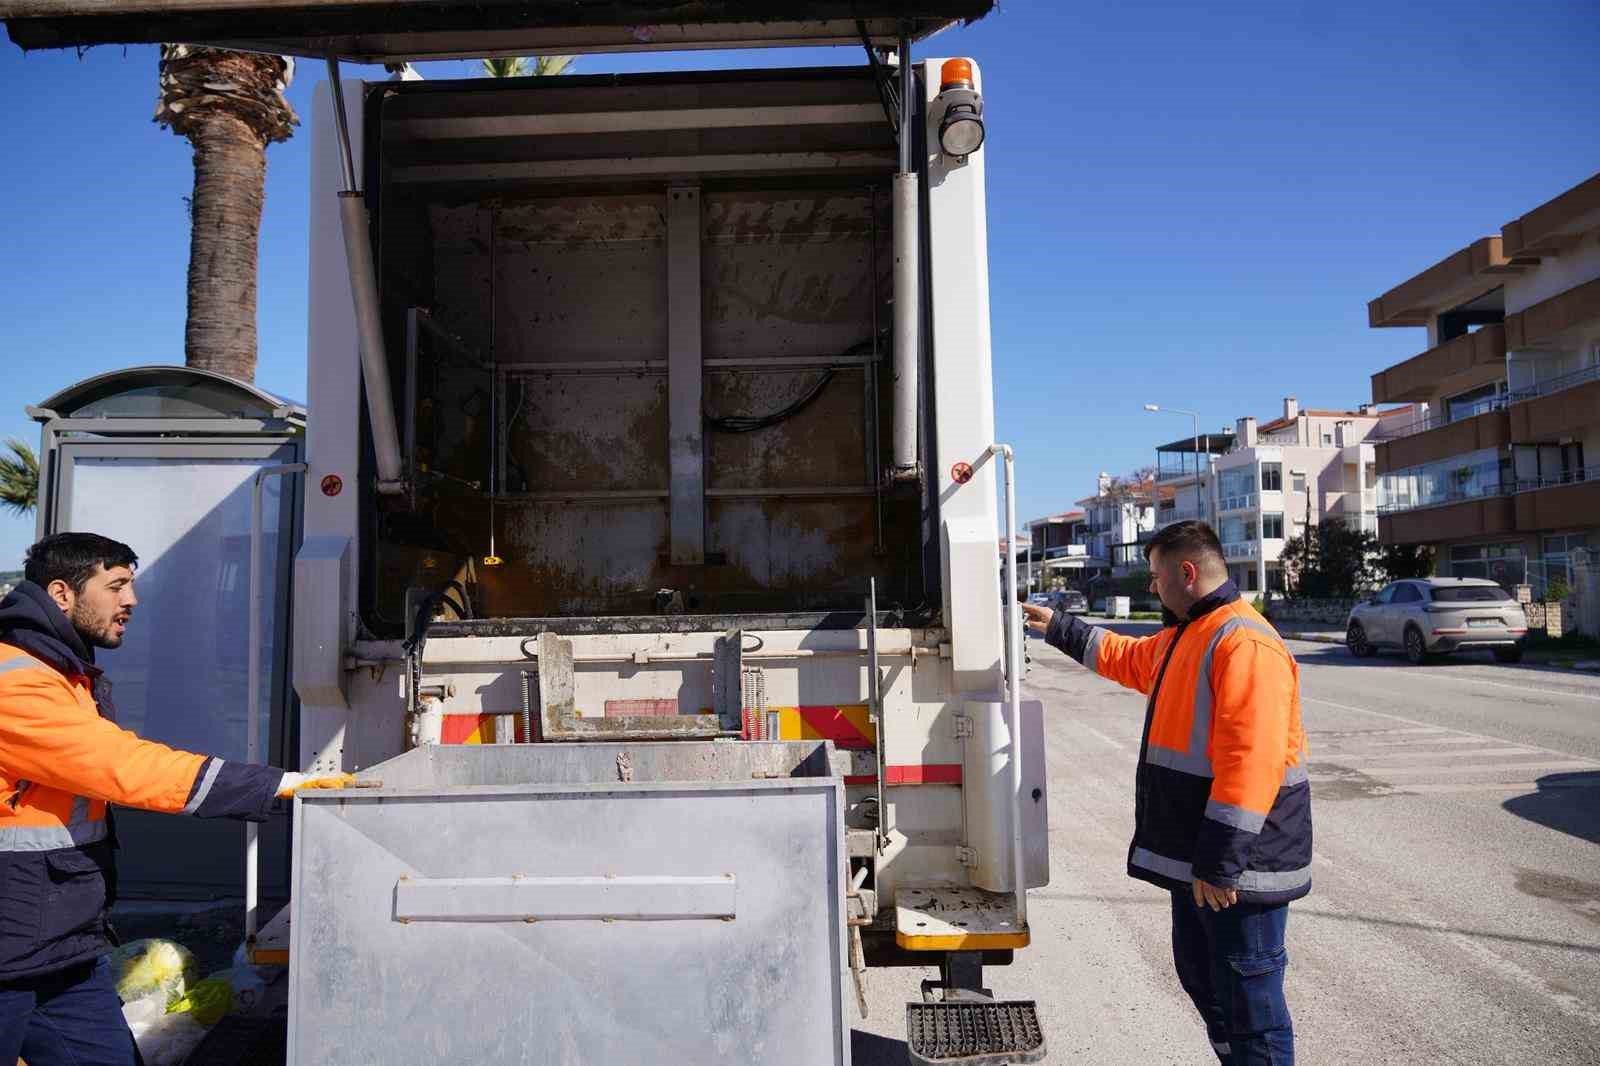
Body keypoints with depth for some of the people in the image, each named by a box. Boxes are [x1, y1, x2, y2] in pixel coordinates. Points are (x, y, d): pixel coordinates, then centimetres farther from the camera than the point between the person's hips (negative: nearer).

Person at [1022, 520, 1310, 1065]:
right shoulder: (1184, 636, 13)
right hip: (1196, 858, 10)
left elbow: (1250, 762, -27)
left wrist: (1220, 862, -27)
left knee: (1250, 1004, 1)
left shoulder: (1245, 644, -21)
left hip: (1239, 867, -10)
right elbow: (1127, 658, 34)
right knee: (1201, 979, 21)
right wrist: (1059, 628, 36)